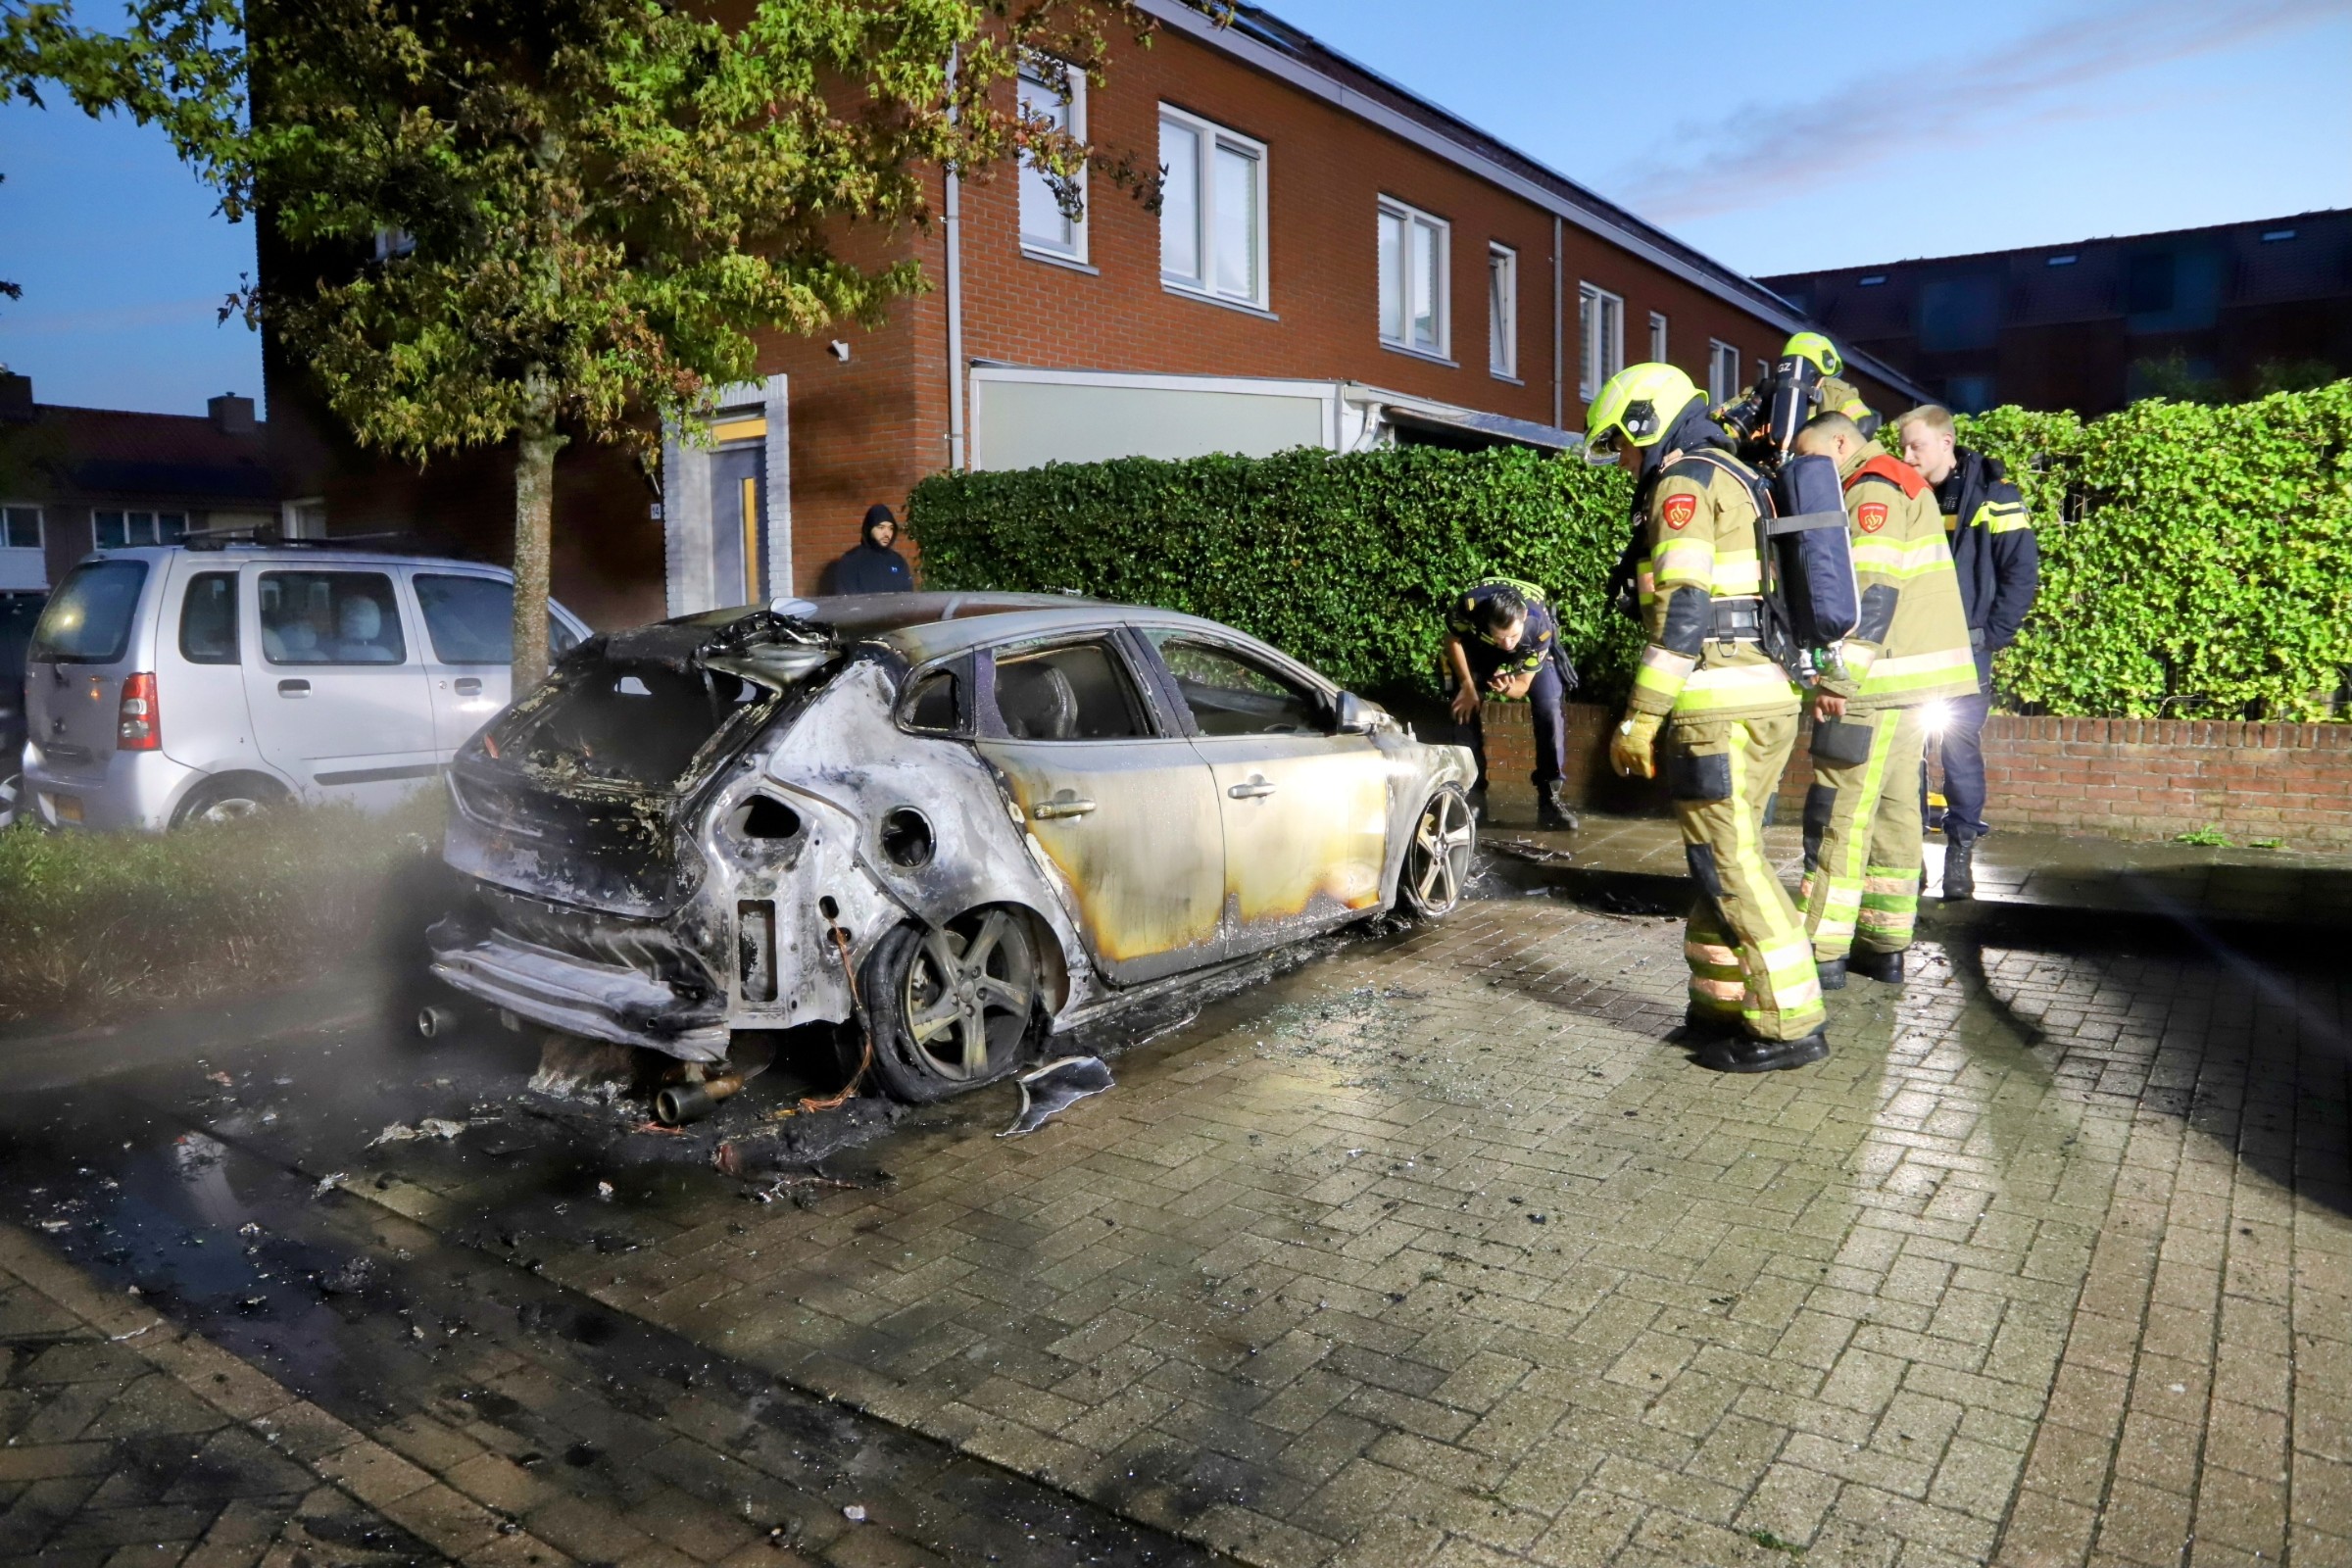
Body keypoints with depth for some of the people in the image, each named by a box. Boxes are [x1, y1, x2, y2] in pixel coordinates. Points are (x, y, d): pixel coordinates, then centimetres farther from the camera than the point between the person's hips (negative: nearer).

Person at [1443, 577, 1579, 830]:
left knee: (1550, 711, -18)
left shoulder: (1540, 628, -39)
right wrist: (1467, 686, -18)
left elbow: (1523, 685, -26)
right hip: (1476, 645, 1)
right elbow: (1452, 639, -17)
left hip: (1529, 652, -1)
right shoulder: (1469, 606, -41)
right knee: (1464, 710, -12)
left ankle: (1550, 799, -12)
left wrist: (1506, 688, -48)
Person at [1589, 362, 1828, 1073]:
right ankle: (1722, 1006, 21)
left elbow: (1683, 609, -17)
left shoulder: (1685, 482, -7)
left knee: (1730, 864, -5)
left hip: (1719, 705, -10)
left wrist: (1639, 718, -15)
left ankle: (1789, 1026, -1)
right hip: (1768, 700, 10)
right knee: (1722, 855, 15)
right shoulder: (1740, 482, 23)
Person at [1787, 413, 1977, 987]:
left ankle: (1822, 953, -5)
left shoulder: (1872, 490, -10)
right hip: (1914, 681, 10)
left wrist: (1839, 677, -22)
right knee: (1892, 807, 12)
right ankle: (1886, 947, 18)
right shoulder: (1900, 482, 22)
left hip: (1879, 682, -10)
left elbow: (1872, 590, -20)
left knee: (1839, 815, -7)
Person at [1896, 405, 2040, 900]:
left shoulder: (1992, 495, -5)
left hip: (1964, 650, -5)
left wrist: (1993, 635, -10)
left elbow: (2022, 571, -7)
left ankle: (1960, 852, 8)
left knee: (1961, 750, -3)